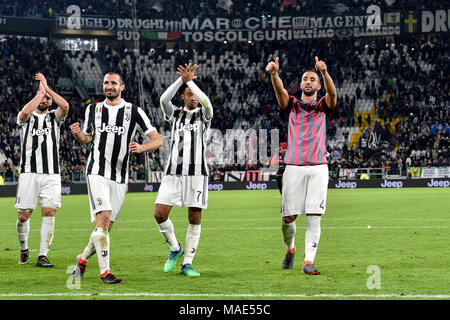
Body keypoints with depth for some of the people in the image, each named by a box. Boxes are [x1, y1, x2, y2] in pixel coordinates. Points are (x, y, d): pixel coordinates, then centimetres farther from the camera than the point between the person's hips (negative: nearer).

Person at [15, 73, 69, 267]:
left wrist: (47, 88, -8)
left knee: (49, 213, -9)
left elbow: (65, 106, -9)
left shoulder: (54, 117, 13)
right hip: (28, 173, -1)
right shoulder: (26, 118, 9)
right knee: (23, 215, 0)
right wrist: (40, 92, -10)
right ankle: (24, 250, 24)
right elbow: (24, 113, -17)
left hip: (51, 174, 1)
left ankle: (42, 256, -7)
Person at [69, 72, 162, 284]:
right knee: (103, 217, -19)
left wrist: (141, 147, -21)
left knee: (106, 227, 6)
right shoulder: (93, 110, 9)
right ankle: (105, 271, -18)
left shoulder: (134, 112, 1)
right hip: (97, 173, -1)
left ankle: (83, 259, 31)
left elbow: (157, 140, 0)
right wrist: (78, 134, -1)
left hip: (120, 178, 1)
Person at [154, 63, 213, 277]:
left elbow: (206, 103, -16)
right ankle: (175, 249, 15)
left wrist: (190, 81, -19)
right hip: (173, 173, 2)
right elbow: (164, 99, -8)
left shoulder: (203, 116, 7)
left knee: (195, 219, -3)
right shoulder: (175, 115, 12)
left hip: (197, 173, -2)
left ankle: (187, 263, 5)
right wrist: (182, 78, -16)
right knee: (160, 214, -8)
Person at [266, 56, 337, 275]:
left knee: (314, 217, -8)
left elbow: (332, 93, -9)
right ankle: (290, 249, 28)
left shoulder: (322, 106, 13)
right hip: (294, 168, 0)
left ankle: (309, 261, -9)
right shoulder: (293, 105, 14)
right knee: (288, 217, 1)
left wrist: (324, 72, -31)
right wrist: (274, 74, -29)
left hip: (318, 168, 0)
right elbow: (280, 91, -6)